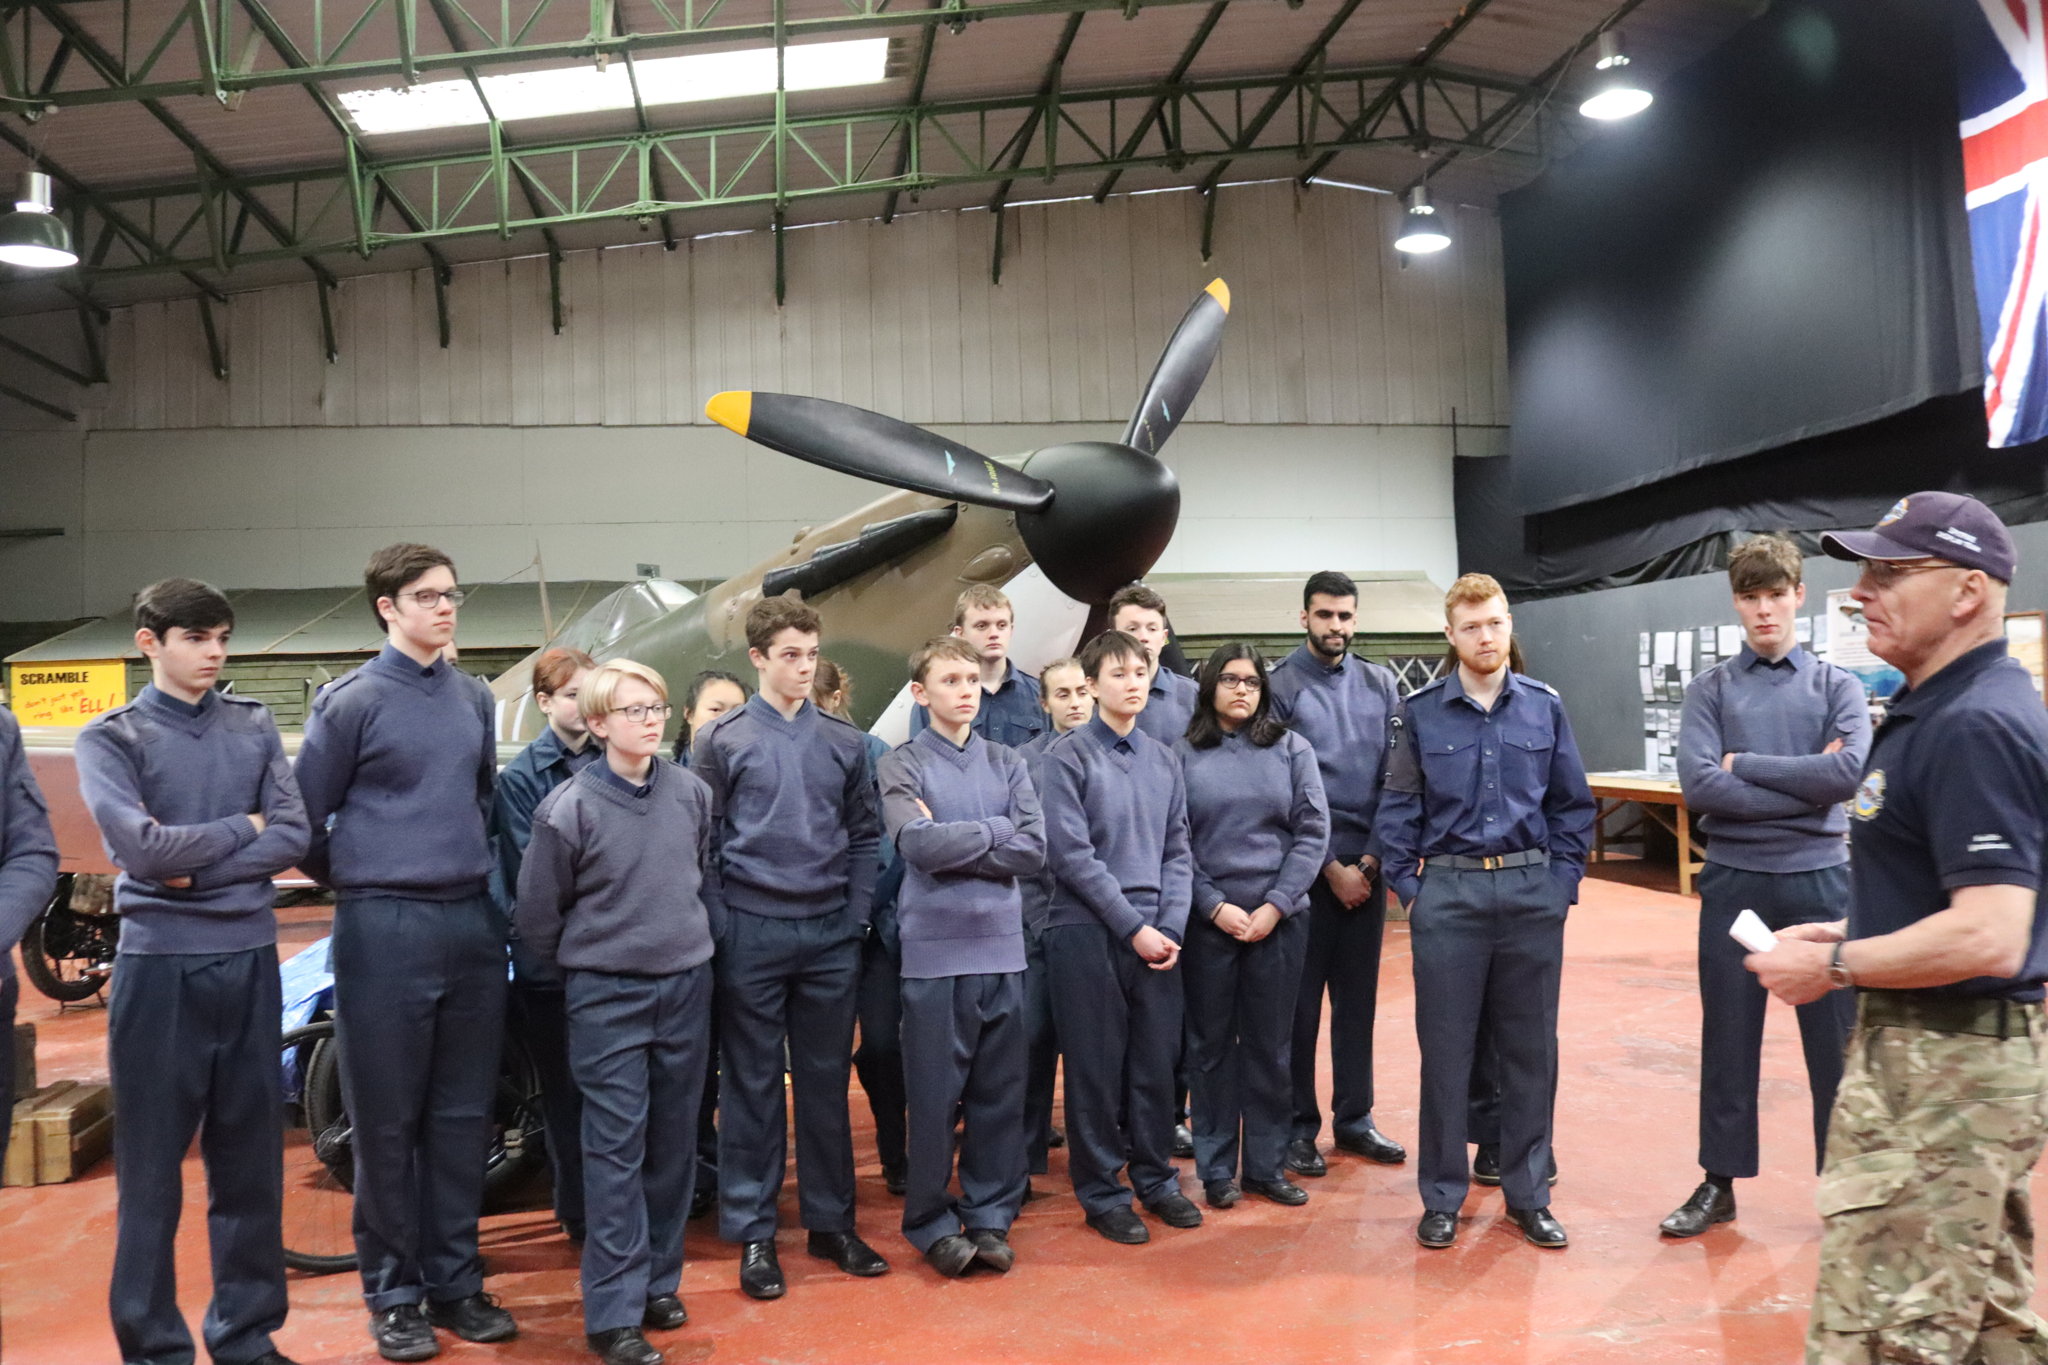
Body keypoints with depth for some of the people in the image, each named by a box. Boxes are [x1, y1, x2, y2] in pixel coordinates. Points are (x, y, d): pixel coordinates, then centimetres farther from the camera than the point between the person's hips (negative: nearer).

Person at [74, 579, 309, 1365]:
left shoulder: (255, 728, 8)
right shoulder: (112, 738, -1)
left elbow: (293, 837, -1)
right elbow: (139, 847, -14)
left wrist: (198, 869, -12)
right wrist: (240, 829, -4)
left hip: (250, 959, 3)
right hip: (160, 964, -3)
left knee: (251, 1160, 10)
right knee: (152, 1167, 5)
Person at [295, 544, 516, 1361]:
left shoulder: (474, 697, 11)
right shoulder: (353, 701, -5)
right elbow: (307, 819, 0)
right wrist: (359, 884, 9)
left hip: (474, 921, 5)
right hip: (386, 928, -5)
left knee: (463, 1115, 10)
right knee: (388, 1121, 4)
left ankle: (455, 1283, 22)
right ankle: (394, 1294, 17)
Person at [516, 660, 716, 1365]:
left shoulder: (692, 792, 0)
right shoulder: (569, 807, -12)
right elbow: (538, 910, -2)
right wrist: (582, 968, 8)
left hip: (687, 986, 4)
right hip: (606, 995, -4)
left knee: (673, 1142, 11)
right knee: (615, 1149, -1)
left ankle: (658, 1281, 26)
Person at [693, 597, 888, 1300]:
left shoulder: (843, 741, 7)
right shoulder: (722, 740, 0)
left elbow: (864, 835, 10)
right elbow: (699, 839, -1)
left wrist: (855, 917, 2)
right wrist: (719, 925, -6)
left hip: (831, 933, 3)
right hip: (753, 931, -2)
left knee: (827, 1081, 10)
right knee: (751, 1085, 6)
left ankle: (831, 1221, 22)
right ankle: (753, 1233, 16)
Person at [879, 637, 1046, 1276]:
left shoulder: (1008, 764, 10)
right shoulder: (902, 764, 0)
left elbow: (1034, 849, -2)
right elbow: (918, 844, -16)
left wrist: (949, 844, -9)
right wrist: (996, 829, -6)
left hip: (1002, 946, 3)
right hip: (935, 949, -3)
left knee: (1001, 1091, 9)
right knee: (935, 1093, 4)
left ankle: (990, 1216, 24)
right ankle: (931, 1222, 20)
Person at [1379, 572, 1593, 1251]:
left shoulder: (1544, 706, 5)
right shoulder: (1420, 712, 0)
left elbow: (1573, 804, 10)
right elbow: (1398, 808, 3)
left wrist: (1562, 878, 3)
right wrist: (1407, 885, -2)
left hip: (1533, 894, 2)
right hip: (1448, 895, -2)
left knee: (1531, 1049, 9)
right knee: (1445, 1050, 4)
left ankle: (1529, 1195, 24)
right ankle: (1442, 1198, 17)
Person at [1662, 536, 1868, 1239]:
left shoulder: (1838, 686, 3)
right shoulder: (1710, 690, 2)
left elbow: (1850, 772, -14)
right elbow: (1700, 786, -12)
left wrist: (1744, 765, -11)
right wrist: (1805, 783, -13)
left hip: (1819, 878, 0)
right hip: (1734, 880, 0)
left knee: (1835, 1042, 8)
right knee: (1728, 1040, 10)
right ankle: (1719, 1182, 22)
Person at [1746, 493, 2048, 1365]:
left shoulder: (1974, 727, -23)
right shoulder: (1934, 709, 11)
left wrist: (1834, 966, -18)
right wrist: (1850, 932, 11)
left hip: (1948, 1068, -11)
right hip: (1966, 1056, 11)